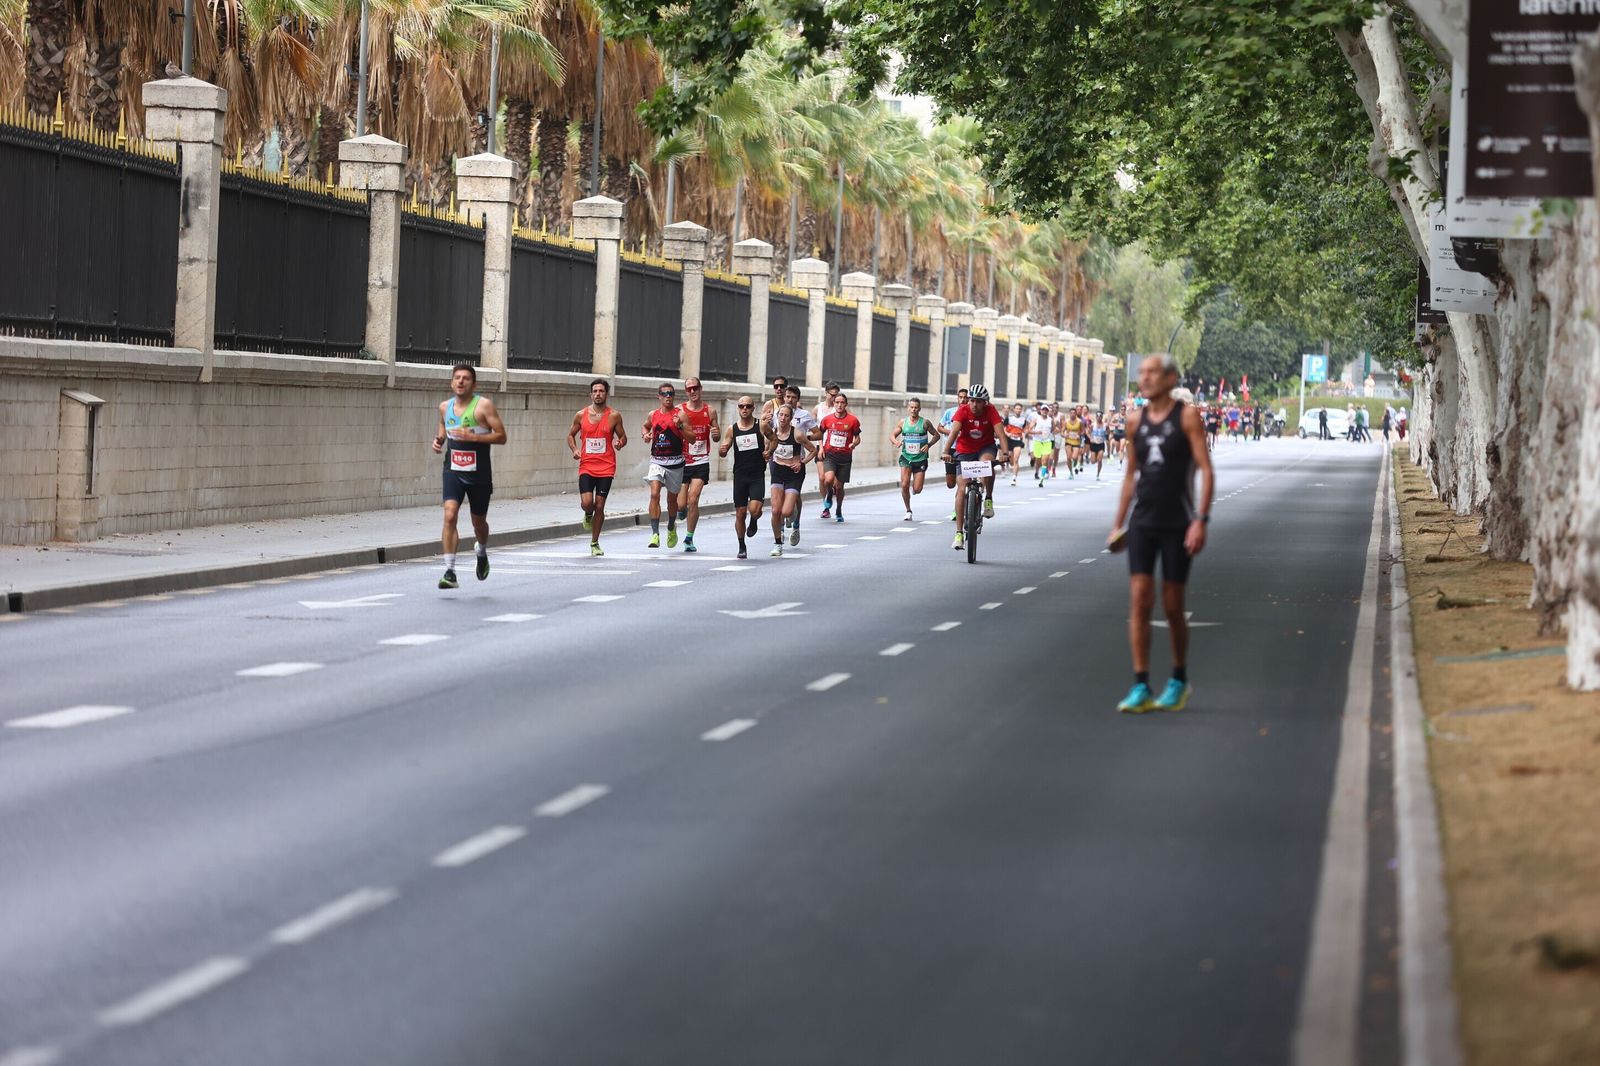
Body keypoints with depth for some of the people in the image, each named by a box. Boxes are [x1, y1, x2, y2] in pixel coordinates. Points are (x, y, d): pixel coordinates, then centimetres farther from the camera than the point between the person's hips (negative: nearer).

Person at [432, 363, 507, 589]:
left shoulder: (484, 405, -9)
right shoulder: (445, 407, 5)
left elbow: (501, 436, -12)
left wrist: (473, 437, -23)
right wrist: (438, 441, 1)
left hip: (479, 473, -2)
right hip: (453, 471, 2)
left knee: (478, 521, 14)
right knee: (450, 515, -19)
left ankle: (482, 553, 48)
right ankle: (449, 572, -20)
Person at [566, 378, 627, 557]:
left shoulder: (614, 416, 0)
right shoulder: (581, 415, 3)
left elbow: (623, 437, 9)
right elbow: (571, 435, 16)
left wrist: (620, 443, -15)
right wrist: (574, 449, -4)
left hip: (606, 467, 0)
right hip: (586, 466, 0)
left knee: (599, 506, 1)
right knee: (586, 503, -15)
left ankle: (594, 543, 15)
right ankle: (588, 515, 24)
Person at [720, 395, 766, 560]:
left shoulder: (761, 426, -1)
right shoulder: (732, 429, 5)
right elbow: (723, 452, 10)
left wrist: (769, 452, -17)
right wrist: (722, 451, -14)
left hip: (757, 475, -2)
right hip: (740, 475, 2)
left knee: (754, 509, -19)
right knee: (740, 513, 4)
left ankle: (753, 521, 18)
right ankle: (741, 547, 21)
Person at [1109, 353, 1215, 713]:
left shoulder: (1187, 416, -6)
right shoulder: (1136, 421, 9)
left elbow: (1205, 469, -10)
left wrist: (1201, 520, -19)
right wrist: (1118, 523, 14)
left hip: (1177, 524, -4)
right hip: (1142, 522, 4)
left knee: (1172, 606, 3)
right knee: (1139, 601, -7)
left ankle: (1179, 681, 22)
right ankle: (1141, 687, -6)